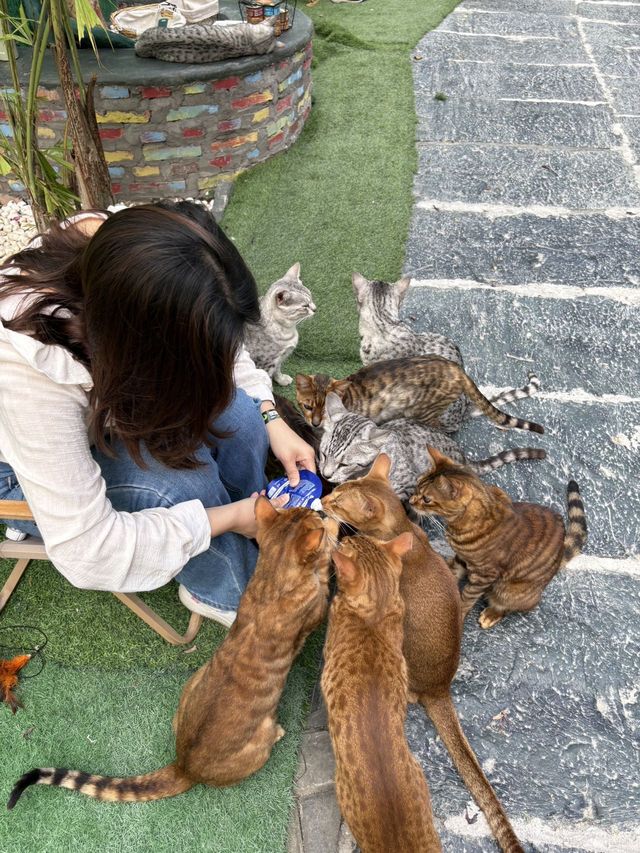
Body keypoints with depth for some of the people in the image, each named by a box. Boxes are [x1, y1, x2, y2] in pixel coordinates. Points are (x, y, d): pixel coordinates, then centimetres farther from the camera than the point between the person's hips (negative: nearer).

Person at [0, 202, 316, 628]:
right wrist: (228, 517, -27)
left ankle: (250, 547, 10)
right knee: (181, 473, -28)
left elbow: (222, 349, -5)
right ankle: (228, 590, 3)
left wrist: (273, 422, -15)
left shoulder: (130, 251, -28)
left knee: (237, 413, -15)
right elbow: (85, 550, -35)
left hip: (104, 401, 5)